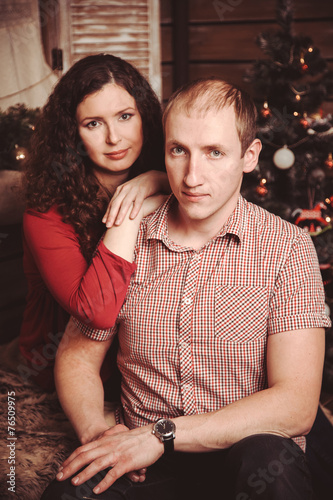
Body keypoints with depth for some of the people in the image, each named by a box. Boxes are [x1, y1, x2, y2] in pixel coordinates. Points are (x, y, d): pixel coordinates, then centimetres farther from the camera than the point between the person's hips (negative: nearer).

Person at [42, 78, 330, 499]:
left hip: (243, 458, -1)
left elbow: (295, 407, -14)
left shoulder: (287, 248, -7)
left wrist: (161, 434, -19)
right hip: (144, 464, 2)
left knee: (269, 461, -35)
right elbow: (77, 354, 10)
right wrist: (95, 431, -11)